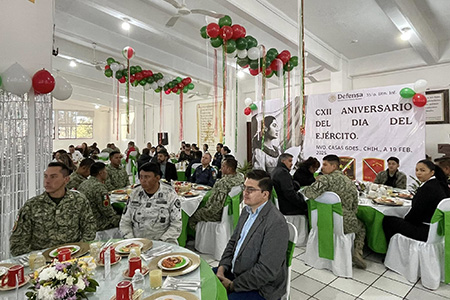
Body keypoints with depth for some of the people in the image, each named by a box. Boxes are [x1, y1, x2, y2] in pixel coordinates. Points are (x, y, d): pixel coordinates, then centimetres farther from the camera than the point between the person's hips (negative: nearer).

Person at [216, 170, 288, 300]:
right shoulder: (247, 210, 2)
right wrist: (222, 267, -3)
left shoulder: (276, 223, -26)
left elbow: (266, 271, -27)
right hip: (236, 271, 8)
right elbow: (233, 241, 11)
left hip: (260, 288, -8)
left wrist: (232, 285, -18)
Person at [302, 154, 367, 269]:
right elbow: (355, 208, 9)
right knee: (361, 227, 34)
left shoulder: (326, 179, -14)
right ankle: (358, 251, 13)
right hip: (345, 224, 2)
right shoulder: (350, 182, 3)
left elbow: (311, 193, -27)